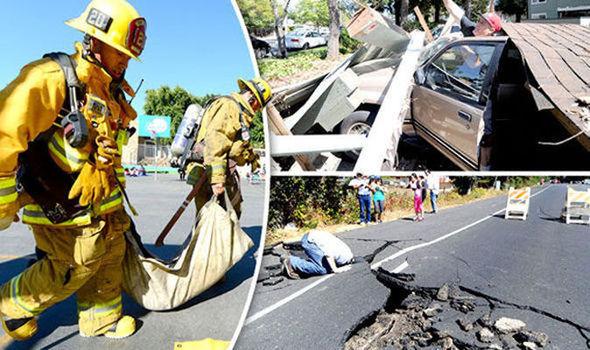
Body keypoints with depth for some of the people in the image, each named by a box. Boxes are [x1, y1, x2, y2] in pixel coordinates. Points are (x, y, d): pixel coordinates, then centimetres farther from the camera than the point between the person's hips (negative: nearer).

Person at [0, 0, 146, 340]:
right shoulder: (53, 77, -21)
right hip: (62, 209, -8)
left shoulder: (112, 91, 7)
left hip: (102, 205, 8)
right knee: (73, 269, 4)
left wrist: (115, 190, 23)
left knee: (112, 257, 14)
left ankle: (102, 319, 34)